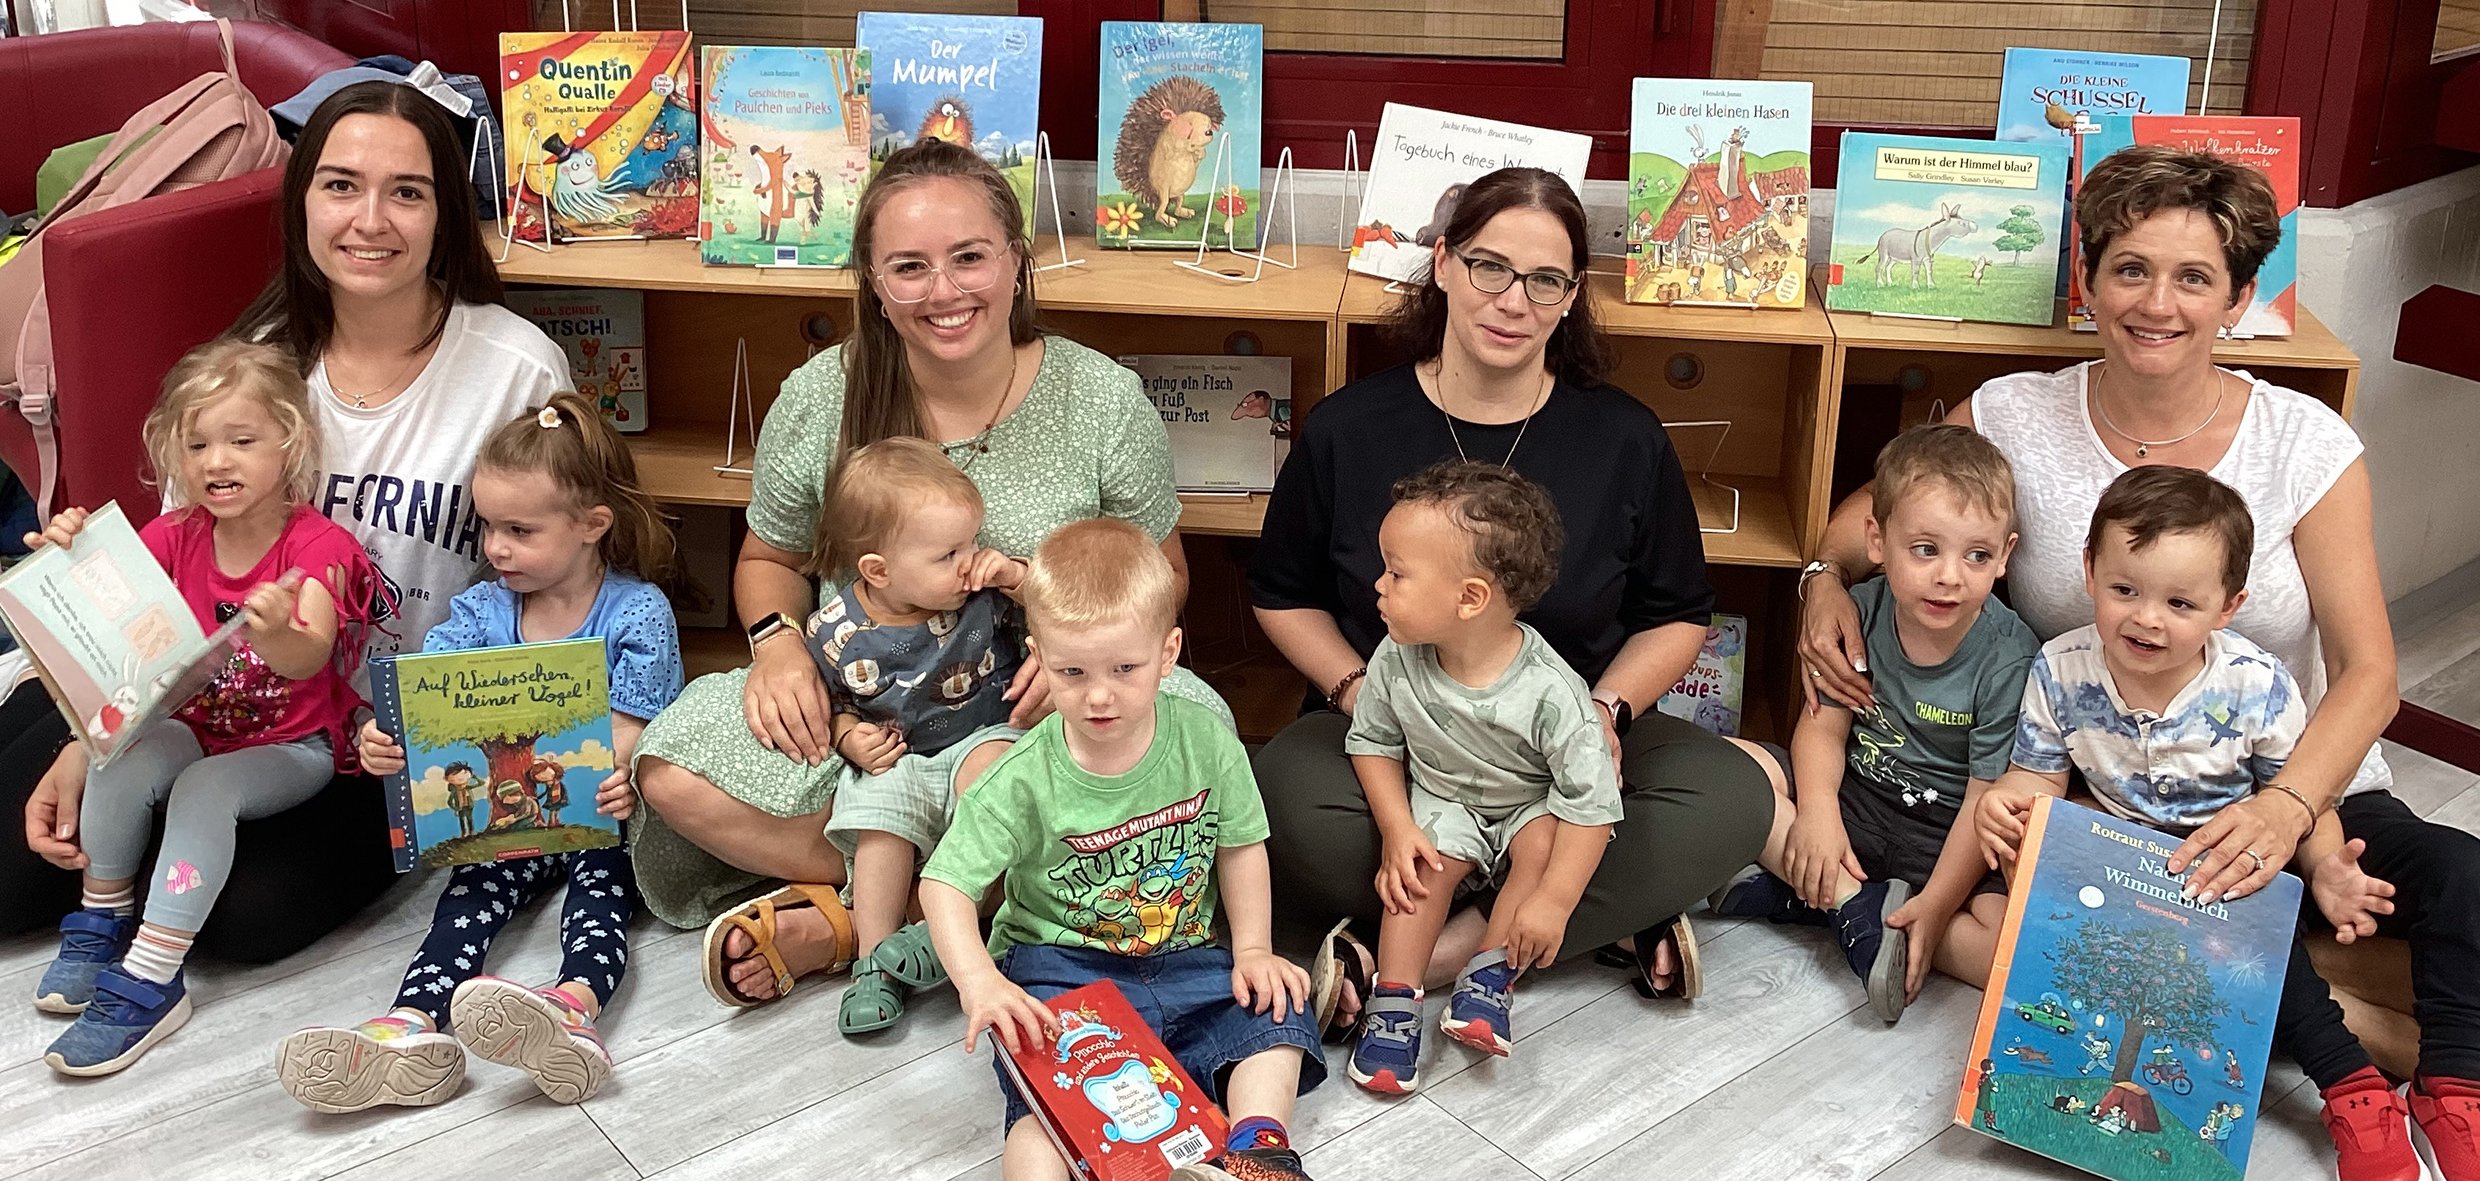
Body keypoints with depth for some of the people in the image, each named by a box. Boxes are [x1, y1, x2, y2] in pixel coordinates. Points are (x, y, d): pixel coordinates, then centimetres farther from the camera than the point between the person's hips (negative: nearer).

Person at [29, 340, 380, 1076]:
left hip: (293, 745, -4)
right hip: (193, 727, 4)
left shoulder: (317, 546, -16)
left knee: (207, 789, -30)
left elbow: (310, 660, -34)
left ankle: (151, 981, -28)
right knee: (123, 763, -24)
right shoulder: (174, 538, 0)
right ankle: (101, 922, -2)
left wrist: (278, 635, -58)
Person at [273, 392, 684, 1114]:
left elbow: (631, 729, -14)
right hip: (505, 815, 4)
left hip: (601, 815, -3)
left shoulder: (637, 610, -5)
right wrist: (381, 737, -28)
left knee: (600, 884, -30)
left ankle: (575, 1007, -60)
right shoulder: (482, 610, 8)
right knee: (474, 890, -23)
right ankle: (414, 1024, -48)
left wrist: (623, 779, -38)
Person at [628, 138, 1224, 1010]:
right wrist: (776, 639, -10)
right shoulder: (819, 398, -2)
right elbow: (771, 560, 13)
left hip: (1032, 719, 0)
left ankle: (839, 922, -25)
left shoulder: (1104, 400, -5)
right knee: (675, 766, -25)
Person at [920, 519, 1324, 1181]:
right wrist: (979, 982, -29)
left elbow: (1239, 846, 6)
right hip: (1062, 967, -4)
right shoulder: (1024, 780, -16)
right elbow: (945, 883, -14)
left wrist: (1253, 949, -3)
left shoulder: (1206, 740, -8)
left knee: (1275, 1008, -11)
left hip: (1186, 959, 4)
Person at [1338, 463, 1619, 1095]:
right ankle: (1393, 1002, -18)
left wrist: (1552, 902, -29)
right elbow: (1372, 741, -2)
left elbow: (1593, 800, -26)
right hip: (1441, 800, 3)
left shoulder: (1548, 691, -32)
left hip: (1530, 805, -3)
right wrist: (1397, 827, -16)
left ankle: (1490, 975, -17)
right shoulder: (1397, 661, -20)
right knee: (1431, 861, -22)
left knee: (1542, 845, -29)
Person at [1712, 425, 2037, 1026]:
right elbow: (1824, 726, -4)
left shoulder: (2008, 658, -19)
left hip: (1946, 837, -3)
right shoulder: (1862, 613, -7)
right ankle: (1858, 905, -18)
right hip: (1854, 799, 3)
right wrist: (1817, 810, -24)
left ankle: (1809, 896, -18)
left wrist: (1934, 907, -24)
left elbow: (1989, 800, -18)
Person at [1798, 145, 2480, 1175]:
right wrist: (1826, 579, -12)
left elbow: (2366, 670, -8)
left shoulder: (2305, 442, -5)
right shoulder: (2014, 419, -4)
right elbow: (1873, 508, 12)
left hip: (2296, 788, -1)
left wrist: (2286, 807, -27)